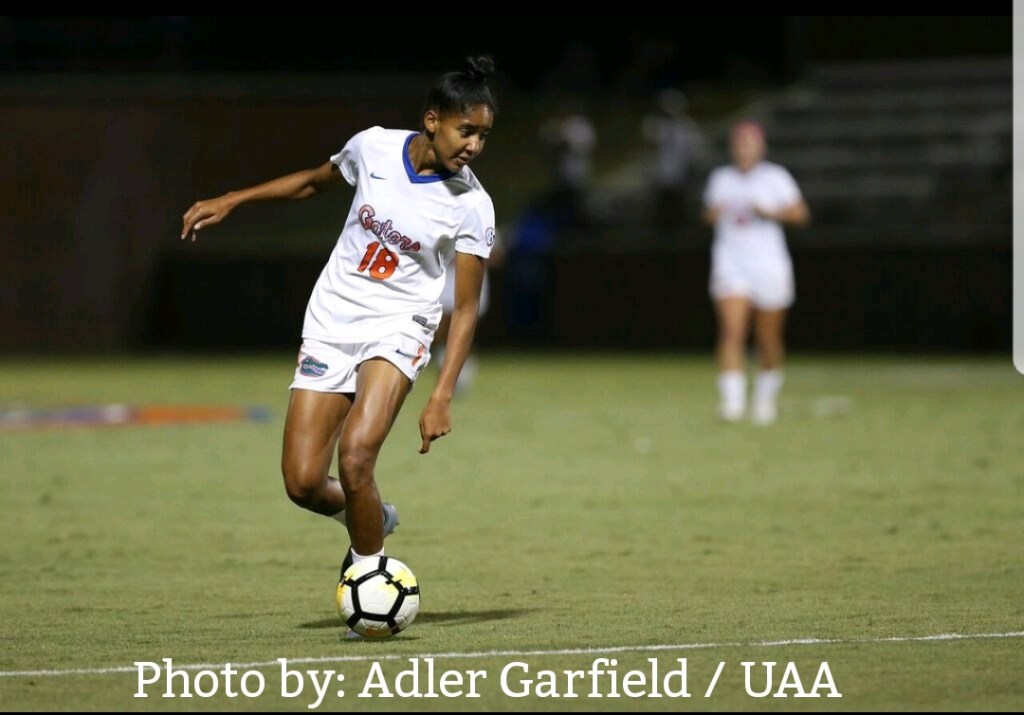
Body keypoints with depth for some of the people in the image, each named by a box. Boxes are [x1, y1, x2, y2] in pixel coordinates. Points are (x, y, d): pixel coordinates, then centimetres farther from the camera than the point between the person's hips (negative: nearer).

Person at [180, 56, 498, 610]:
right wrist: (229, 202, 15)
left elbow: (466, 307, -9)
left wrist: (442, 396, -18)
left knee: (355, 458, -26)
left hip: (398, 330, -3)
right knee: (302, 483, -5)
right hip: (330, 324, 3)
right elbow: (315, 181, 16)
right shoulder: (374, 148, -6)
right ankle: (370, 520, 28)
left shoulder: (471, 206, -12)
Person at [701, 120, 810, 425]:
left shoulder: (776, 177, 2)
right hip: (730, 265, 1)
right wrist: (714, 212, -1)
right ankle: (731, 399, -24)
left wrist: (771, 213, -16)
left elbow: (800, 213, 0)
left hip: (769, 266, -1)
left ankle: (767, 395, 29)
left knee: (769, 339, 6)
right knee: (731, 332, -17)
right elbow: (709, 214, 22)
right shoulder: (720, 178, 10)